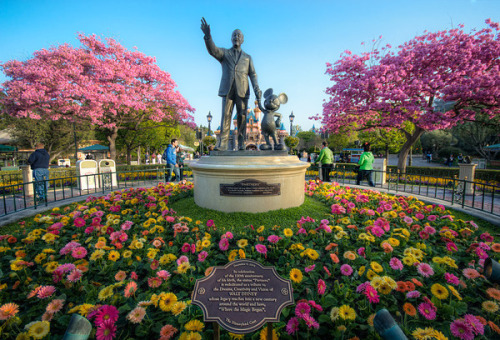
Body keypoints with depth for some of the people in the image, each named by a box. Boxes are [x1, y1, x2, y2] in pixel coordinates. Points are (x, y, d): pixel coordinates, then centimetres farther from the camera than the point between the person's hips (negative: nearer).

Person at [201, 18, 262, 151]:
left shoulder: (247, 57, 21)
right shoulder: (224, 53, 17)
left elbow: (253, 75, 10)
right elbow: (213, 50, -4)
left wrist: (257, 89, -7)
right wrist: (207, 35, -23)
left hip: (242, 91, 1)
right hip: (227, 90, -1)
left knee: (242, 117, -3)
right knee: (226, 116, -9)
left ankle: (241, 144, 1)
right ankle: (223, 144, -11)